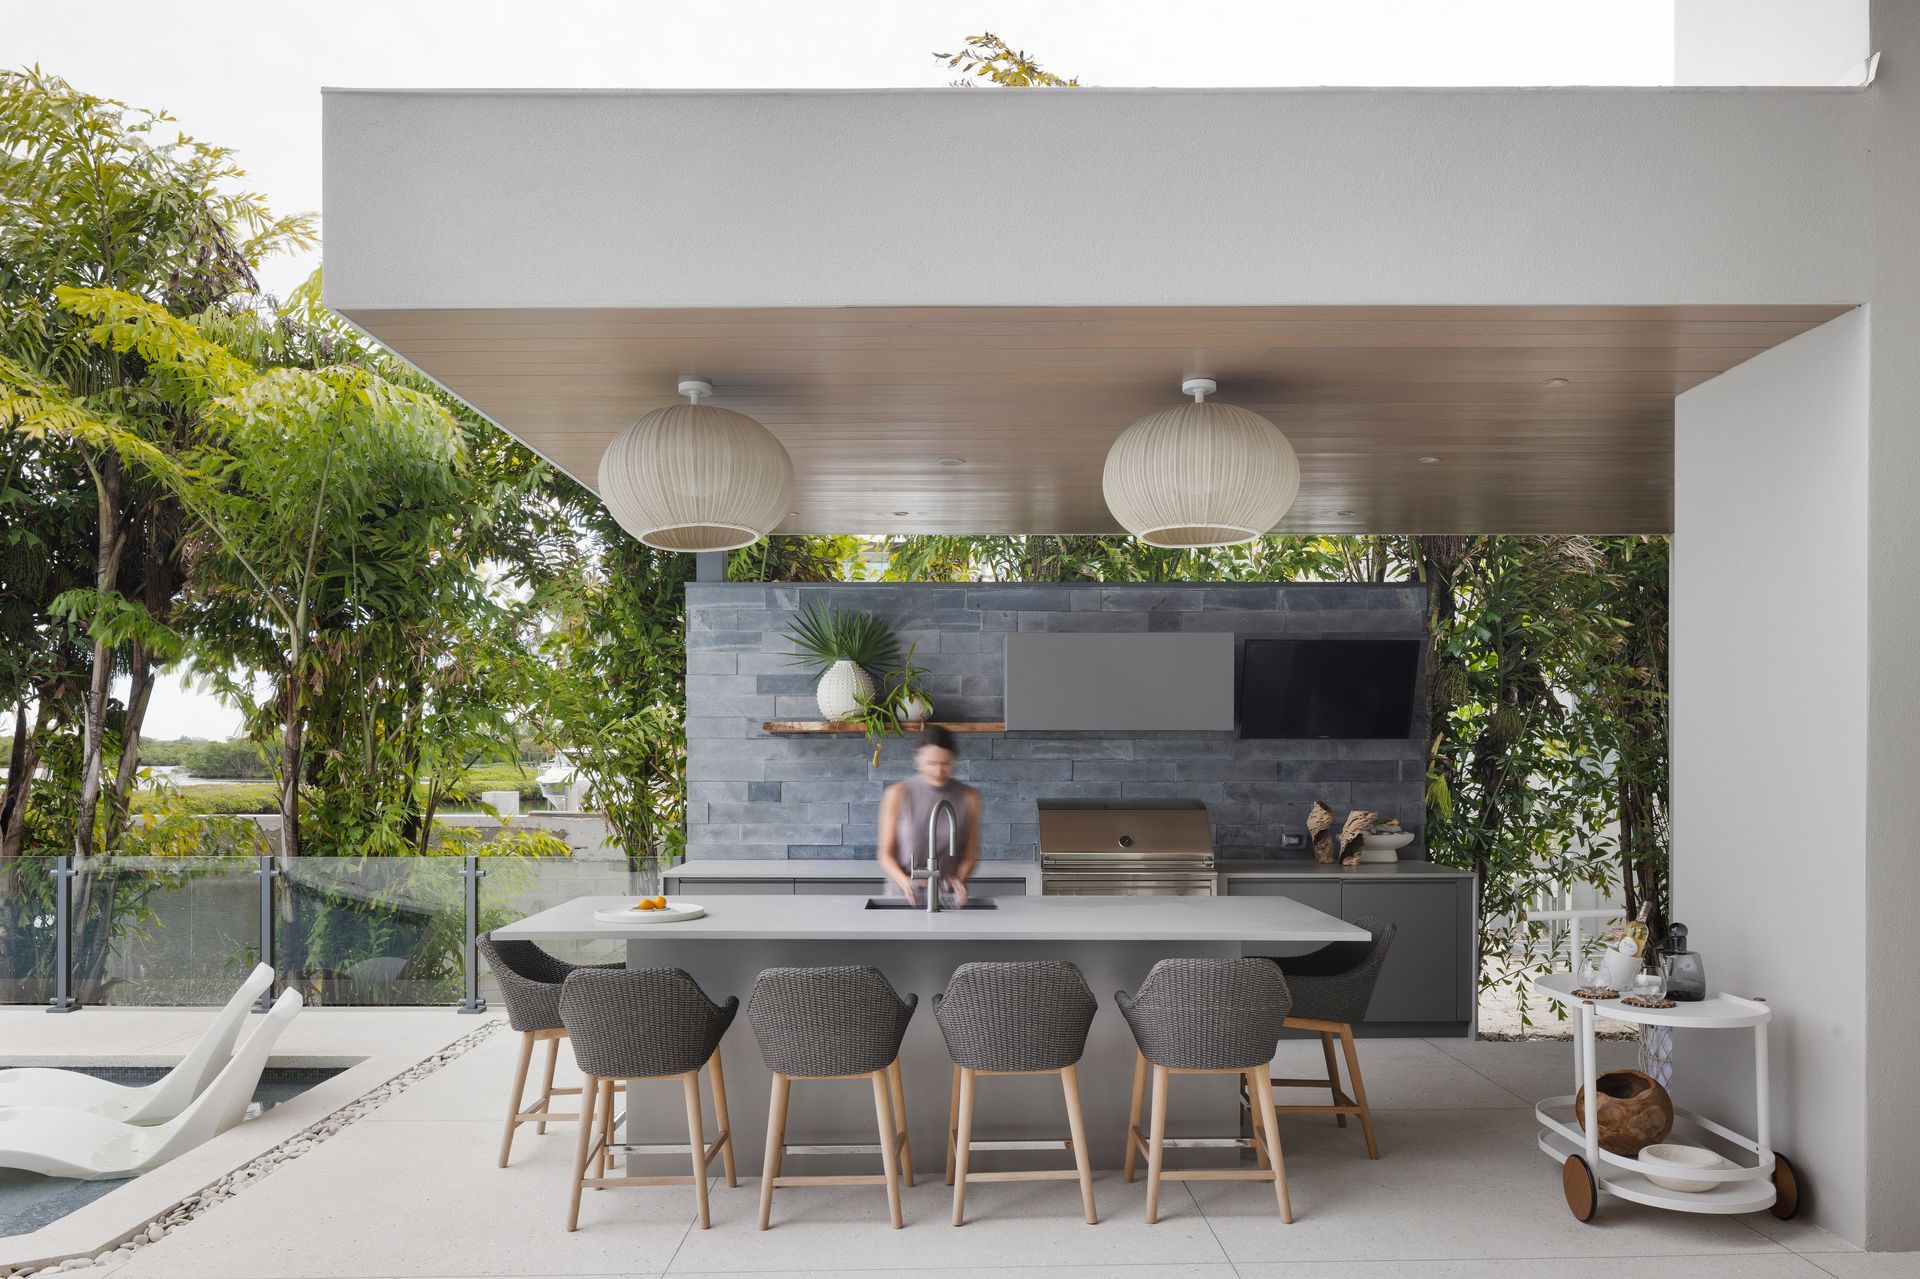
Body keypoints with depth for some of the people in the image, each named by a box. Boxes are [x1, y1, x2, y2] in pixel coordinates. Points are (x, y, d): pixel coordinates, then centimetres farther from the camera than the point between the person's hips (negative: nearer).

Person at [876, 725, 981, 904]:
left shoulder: (968, 798, 3)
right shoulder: (898, 794, 1)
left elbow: (970, 855, 8)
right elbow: (886, 854, 3)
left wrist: (959, 879, -11)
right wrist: (905, 881, -15)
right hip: (902, 895, -1)